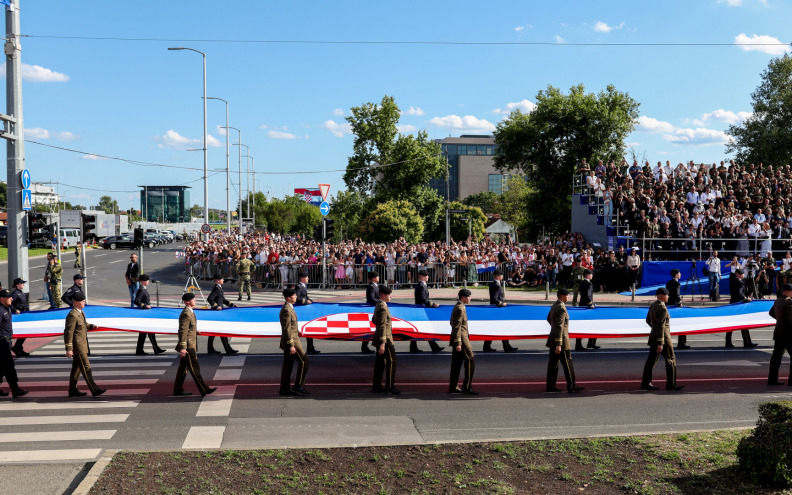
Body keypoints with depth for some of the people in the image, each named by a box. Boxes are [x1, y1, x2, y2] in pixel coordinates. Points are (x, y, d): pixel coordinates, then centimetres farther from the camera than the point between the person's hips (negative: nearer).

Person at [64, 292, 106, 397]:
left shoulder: (81, 312, 11)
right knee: (86, 368, -7)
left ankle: (73, 390, 22)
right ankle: (94, 390, -6)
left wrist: (91, 326, 6)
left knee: (77, 368, 14)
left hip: (82, 345, 10)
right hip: (77, 346, -10)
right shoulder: (72, 315, -19)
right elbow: (68, 332, -20)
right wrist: (69, 349, -21)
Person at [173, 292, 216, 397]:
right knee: (194, 368, -6)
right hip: (188, 346, -10)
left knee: (183, 368, 14)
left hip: (190, 346, 10)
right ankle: (203, 389, -3)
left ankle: (178, 389, 20)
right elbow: (182, 331, -21)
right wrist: (183, 348, -24)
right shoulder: (186, 314, -17)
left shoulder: (190, 312, 15)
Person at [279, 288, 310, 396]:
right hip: (291, 341, -10)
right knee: (303, 361, -7)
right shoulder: (286, 310, -18)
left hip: (290, 341, 10)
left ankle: (284, 389, 14)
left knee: (288, 365, 11)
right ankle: (298, 385, -4)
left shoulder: (289, 308, 15)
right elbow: (286, 329, -22)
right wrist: (291, 345, -23)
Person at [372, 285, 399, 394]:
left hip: (379, 337, 10)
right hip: (385, 337, -10)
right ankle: (389, 387, 0)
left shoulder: (378, 306, 12)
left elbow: (373, 320, 26)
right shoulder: (383, 308, -20)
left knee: (380, 362, 12)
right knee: (391, 361, -3)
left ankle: (377, 386, 15)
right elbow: (382, 327, -24)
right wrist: (382, 344, -25)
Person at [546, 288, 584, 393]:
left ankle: (550, 385, 16)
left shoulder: (554, 305, 9)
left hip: (553, 339, 9)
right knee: (567, 364, 0)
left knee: (553, 363, 12)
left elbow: (549, 319, 27)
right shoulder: (561, 308, -21)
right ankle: (571, 387, 7)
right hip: (560, 339, -9)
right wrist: (558, 345, -25)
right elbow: (559, 327, -24)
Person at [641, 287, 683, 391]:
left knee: (651, 360, 9)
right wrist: (660, 344, -23)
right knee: (671, 360, 5)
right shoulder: (662, 308, -21)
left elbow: (648, 320, 17)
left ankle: (646, 383, 10)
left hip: (653, 336, 9)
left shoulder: (653, 305, 6)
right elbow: (660, 327, -23)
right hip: (663, 338, -9)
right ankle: (671, 384, 11)